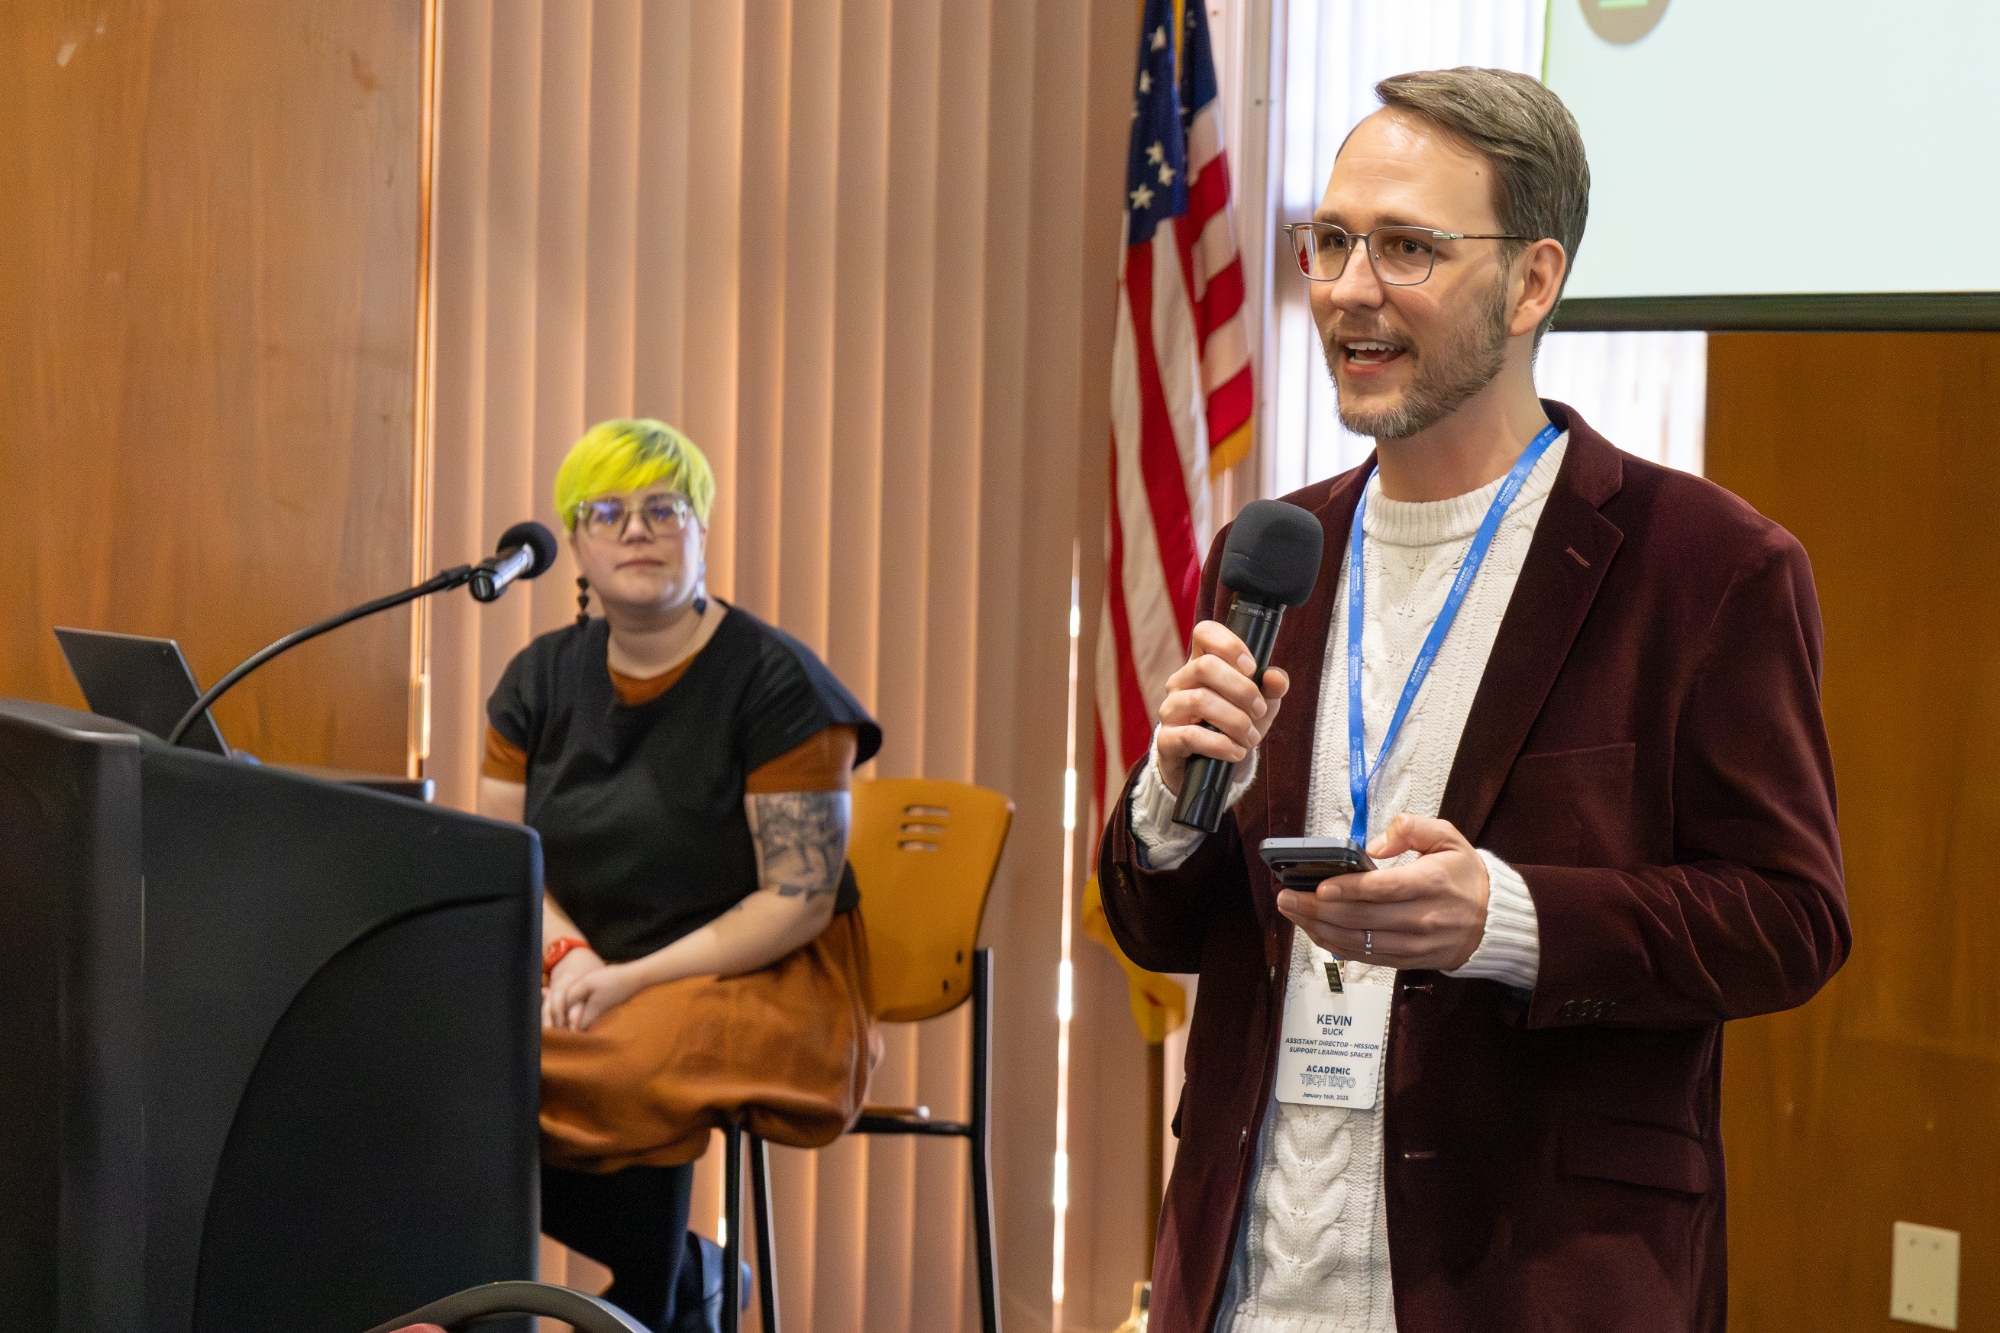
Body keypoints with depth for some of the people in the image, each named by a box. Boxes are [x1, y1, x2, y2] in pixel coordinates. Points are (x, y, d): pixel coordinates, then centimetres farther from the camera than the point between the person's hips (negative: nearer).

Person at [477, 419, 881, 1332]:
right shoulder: (541, 680, 10)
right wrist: (568, 953, -12)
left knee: (634, 1070, -35)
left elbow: (800, 899, -11)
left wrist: (635, 979, -19)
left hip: (760, 982, -5)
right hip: (590, 976, 5)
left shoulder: (776, 683, -7)